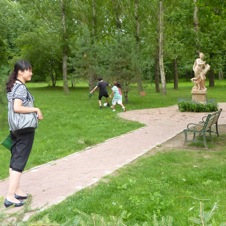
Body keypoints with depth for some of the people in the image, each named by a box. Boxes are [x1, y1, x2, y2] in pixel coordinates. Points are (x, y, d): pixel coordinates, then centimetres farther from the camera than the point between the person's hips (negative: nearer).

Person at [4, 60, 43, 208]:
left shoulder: (12, 86, 11)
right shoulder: (21, 88, -17)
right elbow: (17, 108, -28)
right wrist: (36, 110, -20)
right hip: (25, 129, -9)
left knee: (15, 160, 13)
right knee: (19, 162, -4)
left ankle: (17, 191, 25)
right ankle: (10, 196, 0)